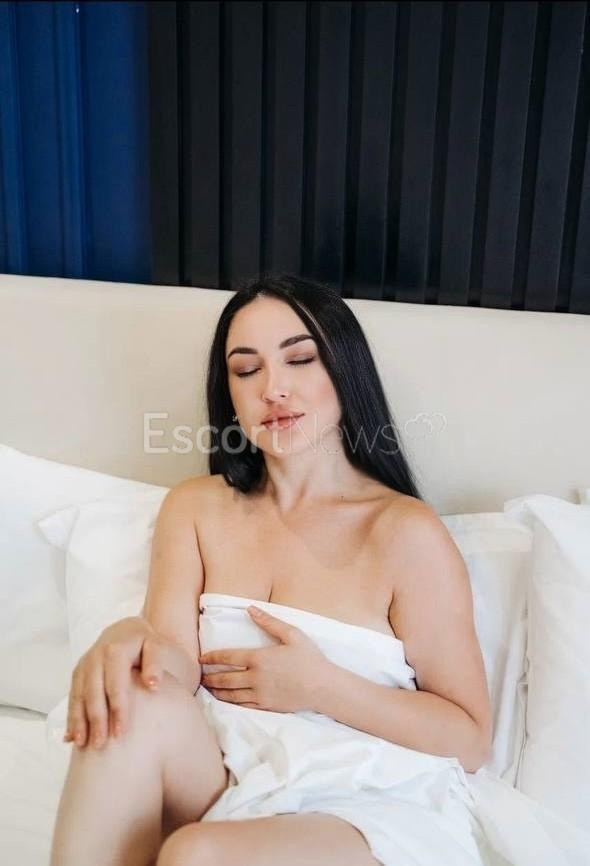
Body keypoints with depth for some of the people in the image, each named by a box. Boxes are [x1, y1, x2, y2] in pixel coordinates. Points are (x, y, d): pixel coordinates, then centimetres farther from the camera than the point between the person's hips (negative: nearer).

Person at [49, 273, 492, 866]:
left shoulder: (405, 531, -8)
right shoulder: (195, 507, 6)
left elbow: (470, 739, -4)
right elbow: (179, 664, -5)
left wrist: (319, 687, -16)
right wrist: (133, 638, -28)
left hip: (355, 808, -3)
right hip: (213, 778, 4)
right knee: (135, 701, -26)